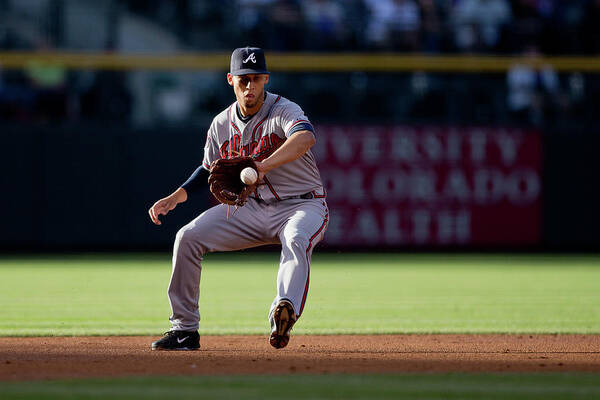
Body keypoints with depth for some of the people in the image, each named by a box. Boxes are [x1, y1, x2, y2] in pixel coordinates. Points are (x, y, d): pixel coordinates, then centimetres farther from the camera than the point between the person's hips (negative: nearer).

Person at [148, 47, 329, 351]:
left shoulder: (283, 111, -18)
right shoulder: (222, 124, 2)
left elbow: (306, 137, -43)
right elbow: (209, 169, 18)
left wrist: (262, 167, -56)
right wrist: (177, 197, 1)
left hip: (302, 205, -6)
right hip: (251, 208, 6)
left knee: (296, 240, -39)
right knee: (188, 237, -8)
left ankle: (284, 312, -61)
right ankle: (184, 330, -1)